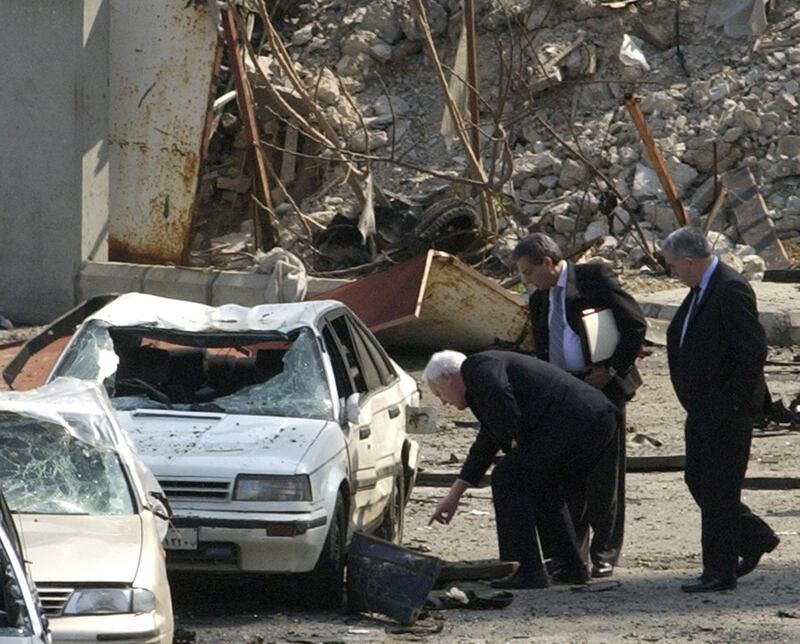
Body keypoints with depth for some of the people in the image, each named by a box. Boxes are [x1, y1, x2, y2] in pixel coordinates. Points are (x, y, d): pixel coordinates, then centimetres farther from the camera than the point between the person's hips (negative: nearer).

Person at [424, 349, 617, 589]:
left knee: (507, 479, -1)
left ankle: (527, 571, -1)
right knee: (543, 487, 26)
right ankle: (573, 568, 25)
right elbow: (485, 446, 40)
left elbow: (498, 395, -22)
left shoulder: (477, 367, 2)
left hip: (574, 422, -10)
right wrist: (453, 497, 46)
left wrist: (515, 441, -6)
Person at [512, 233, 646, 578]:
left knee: (604, 472, -2)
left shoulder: (594, 278, -6)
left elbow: (635, 324, -9)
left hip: (602, 385, -6)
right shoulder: (539, 300, 15)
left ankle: (604, 554, 4)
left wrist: (612, 369, -12)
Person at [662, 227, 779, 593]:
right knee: (698, 481, 14)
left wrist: (733, 400, -19)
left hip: (727, 411, -10)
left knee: (718, 489, -5)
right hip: (703, 409, 10)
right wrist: (692, 398, 15)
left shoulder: (731, 290, -19)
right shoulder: (701, 291, 12)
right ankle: (755, 538, 28)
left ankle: (719, 572, 2)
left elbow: (754, 350, -23)